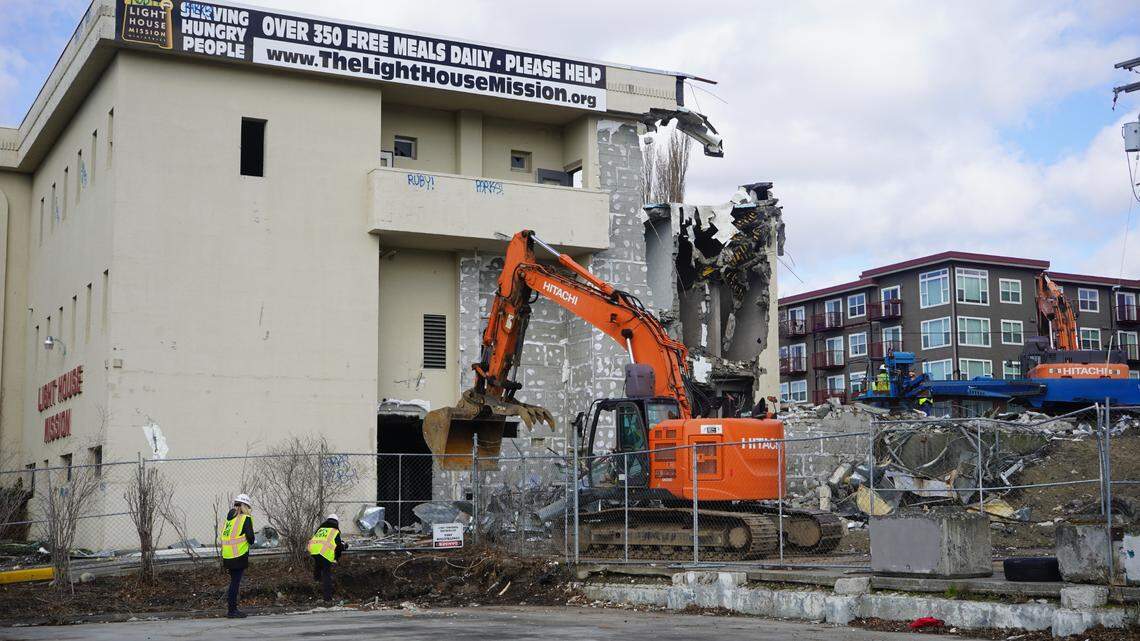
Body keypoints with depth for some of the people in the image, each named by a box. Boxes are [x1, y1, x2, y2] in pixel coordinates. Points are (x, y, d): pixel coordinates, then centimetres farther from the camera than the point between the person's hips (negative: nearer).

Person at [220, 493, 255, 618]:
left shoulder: (229, 517, 13)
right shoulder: (246, 518, -8)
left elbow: (224, 536, 14)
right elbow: (250, 536, -14)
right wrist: (251, 542, 9)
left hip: (227, 556, 7)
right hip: (239, 556, -7)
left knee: (234, 581, 18)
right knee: (235, 582, -2)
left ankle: (231, 604, 19)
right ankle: (232, 610, 0)